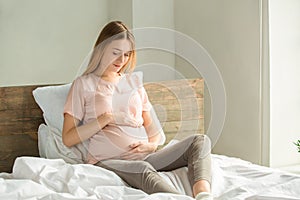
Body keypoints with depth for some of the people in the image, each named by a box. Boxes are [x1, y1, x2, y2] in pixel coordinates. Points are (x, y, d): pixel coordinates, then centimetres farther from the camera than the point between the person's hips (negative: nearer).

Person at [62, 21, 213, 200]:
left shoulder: (134, 81, 24)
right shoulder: (84, 84, 8)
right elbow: (68, 138, 0)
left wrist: (152, 144, -2)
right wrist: (108, 118, -8)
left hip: (145, 157, 5)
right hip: (108, 160, -5)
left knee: (200, 141, -18)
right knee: (143, 169, -39)